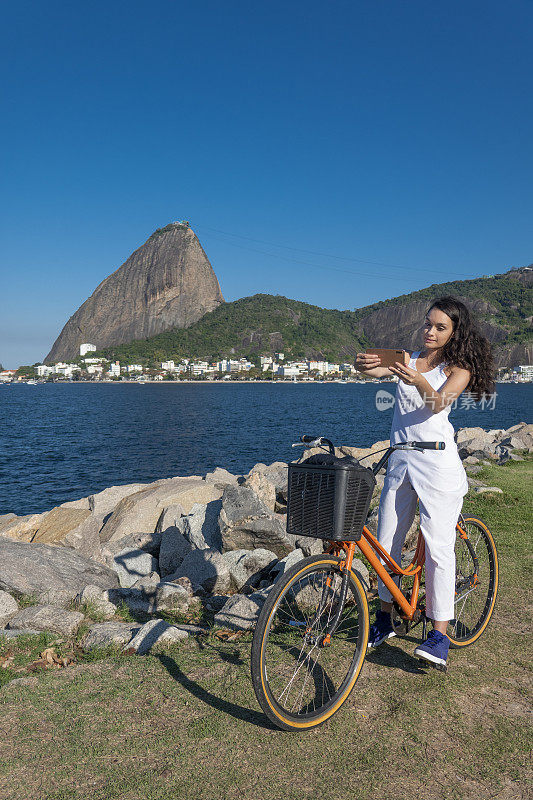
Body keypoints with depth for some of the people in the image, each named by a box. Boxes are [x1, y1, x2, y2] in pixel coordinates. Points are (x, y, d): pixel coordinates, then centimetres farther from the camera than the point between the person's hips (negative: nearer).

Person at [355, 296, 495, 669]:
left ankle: (440, 635, 5)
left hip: (437, 463, -5)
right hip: (400, 460, 5)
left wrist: (420, 383, -41)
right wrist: (366, 363, -30)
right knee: (386, 543, 9)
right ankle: (385, 619, 26)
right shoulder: (408, 359, 12)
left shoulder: (460, 368, 0)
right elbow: (372, 368, -5)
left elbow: (438, 403, -19)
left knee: (438, 548, -6)